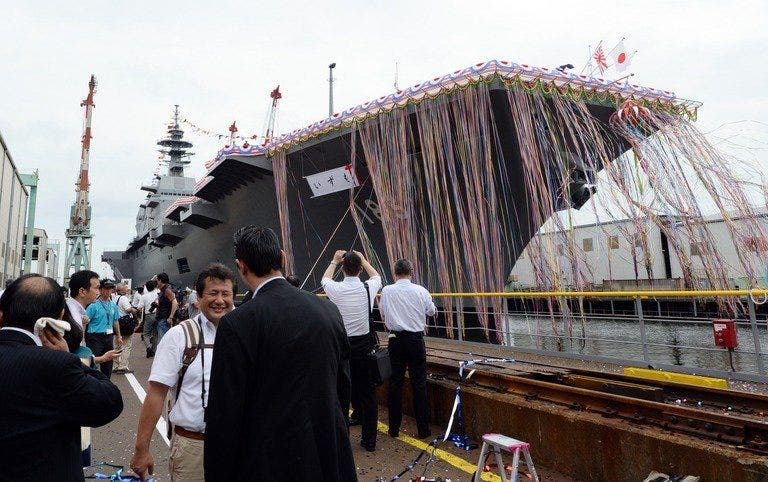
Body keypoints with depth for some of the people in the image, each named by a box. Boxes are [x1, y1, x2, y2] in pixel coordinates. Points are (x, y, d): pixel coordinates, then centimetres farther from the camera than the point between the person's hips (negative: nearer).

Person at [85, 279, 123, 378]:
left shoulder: (113, 305, 10)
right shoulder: (94, 305, -9)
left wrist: (119, 336, 17)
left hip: (109, 337, 6)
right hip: (96, 337, -6)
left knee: (108, 363, 12)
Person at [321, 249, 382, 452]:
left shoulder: (336, 289, -9)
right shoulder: (368, 288, -6)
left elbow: (324, 279, 18)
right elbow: (376, 276, 21)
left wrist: (334, 261, 29)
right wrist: (363, 259, 30)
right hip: (365, 345, 1)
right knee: (367, 391, 9)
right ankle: (369, 440, 18)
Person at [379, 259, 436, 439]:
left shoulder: (387, 291, -4)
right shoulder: (420, 291, -6)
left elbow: (383, 315, 10)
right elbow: (432, 311, 9)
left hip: (396, 340, 1)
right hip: (416, 339, -1)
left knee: (395, 382, 9)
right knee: (419, 383, 6)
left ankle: (394, 428, 18)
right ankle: (423, 429, 11)